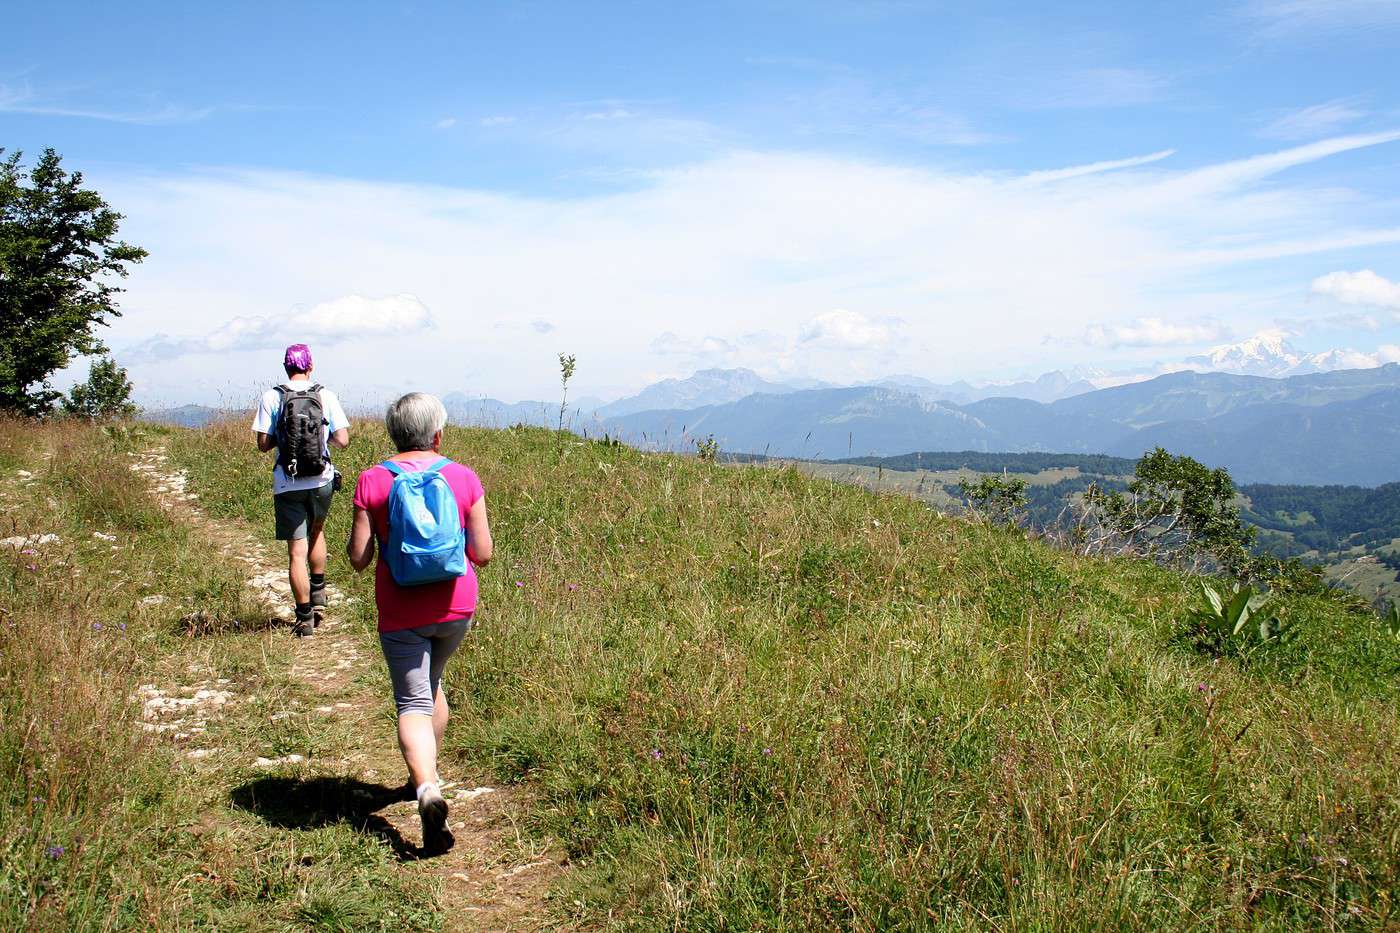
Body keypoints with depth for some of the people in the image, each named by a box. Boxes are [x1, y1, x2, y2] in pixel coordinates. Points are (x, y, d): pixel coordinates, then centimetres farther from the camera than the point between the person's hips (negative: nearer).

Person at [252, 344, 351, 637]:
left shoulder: (271, 398, -5)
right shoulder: (325, 396, -3)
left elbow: (263, 444, -7)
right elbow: (342, 440, -6)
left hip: (287, 486, -2)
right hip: (322, 481, 2)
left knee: (297, 552, 3)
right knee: (316, 531, 29)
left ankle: (305, 618, 4)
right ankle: (318, 595, 30)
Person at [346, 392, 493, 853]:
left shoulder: (372, 481, -8)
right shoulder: (464, 479, -4)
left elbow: (358, 559, -7)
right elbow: (483, 554, -2)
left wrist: (355, 537, 14)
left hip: (401, 612, -3)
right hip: (456, 607, 3)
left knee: (413, 703, -2)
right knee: (431, 684, 26)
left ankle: (428, 791, -25)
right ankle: (427, 775, 39)